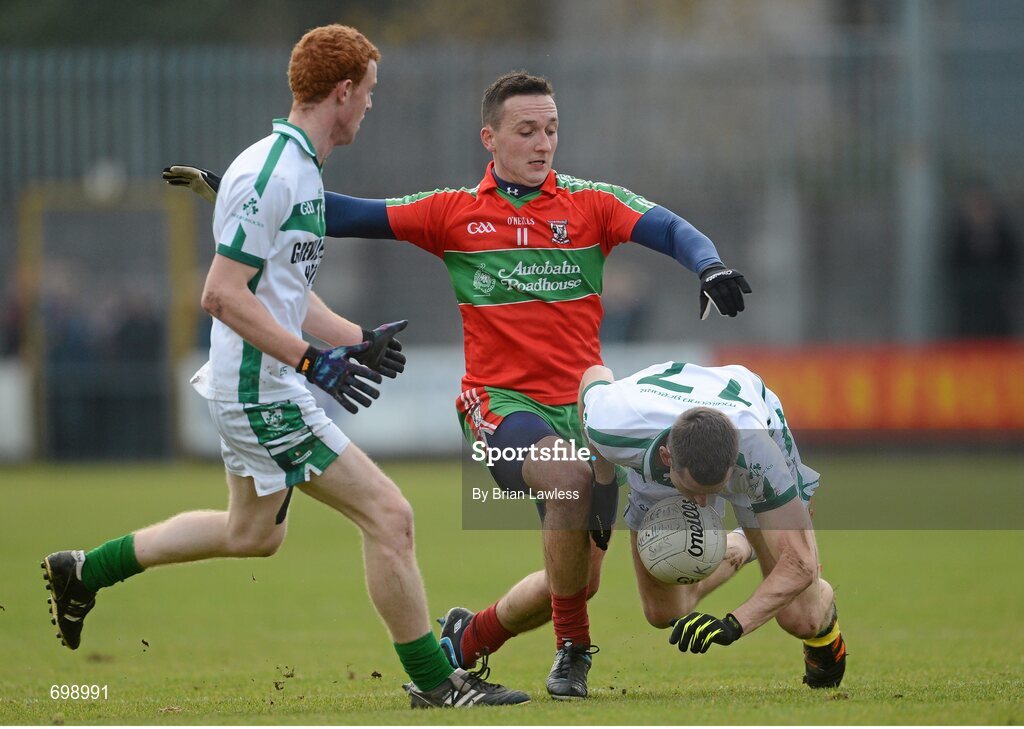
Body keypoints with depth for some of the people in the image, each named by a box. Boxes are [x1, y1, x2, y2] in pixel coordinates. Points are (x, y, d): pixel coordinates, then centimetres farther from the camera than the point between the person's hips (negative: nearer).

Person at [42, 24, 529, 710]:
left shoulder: (301, 169, 11)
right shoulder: (270, 173, -21)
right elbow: (222, 294, -24)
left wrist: (358, 339, 14)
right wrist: (313, 361, -27)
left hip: (263, 386, 11)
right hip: (262, 390, -11)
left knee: (254, 534, 26)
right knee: (388, 514, -10)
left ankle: (84, 570, 35)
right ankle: (433, 680, -2)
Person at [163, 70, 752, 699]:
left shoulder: (591, 203, 4)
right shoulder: (454, 213, 4)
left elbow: (673, 230, -7)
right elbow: (345, 216, 4)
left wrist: (710, 268, -30)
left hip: (582, 405, 3)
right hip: (501, 403, -3)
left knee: (580, 580, 3)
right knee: (570, 481, -34)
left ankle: (468, 638, 33)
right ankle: (573, 650, -16)